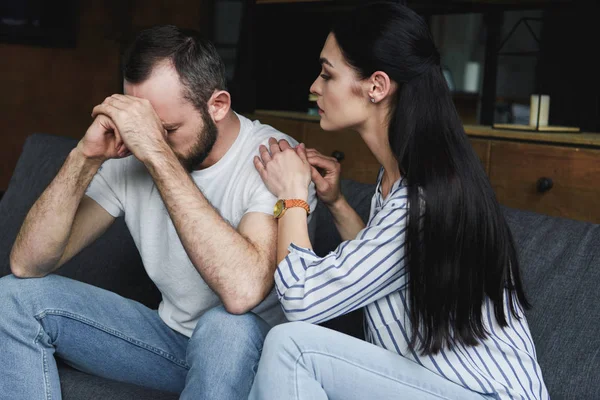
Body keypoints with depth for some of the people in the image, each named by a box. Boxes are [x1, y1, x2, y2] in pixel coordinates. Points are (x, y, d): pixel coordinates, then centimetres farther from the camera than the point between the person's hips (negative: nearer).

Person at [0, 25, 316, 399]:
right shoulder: (130, 154, -8)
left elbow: (243, 290, -42)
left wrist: (159, 154, -39)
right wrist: (86, 156, -25)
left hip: (249, 345, -4)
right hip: (171, 333, 5)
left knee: (227, 326, -39)